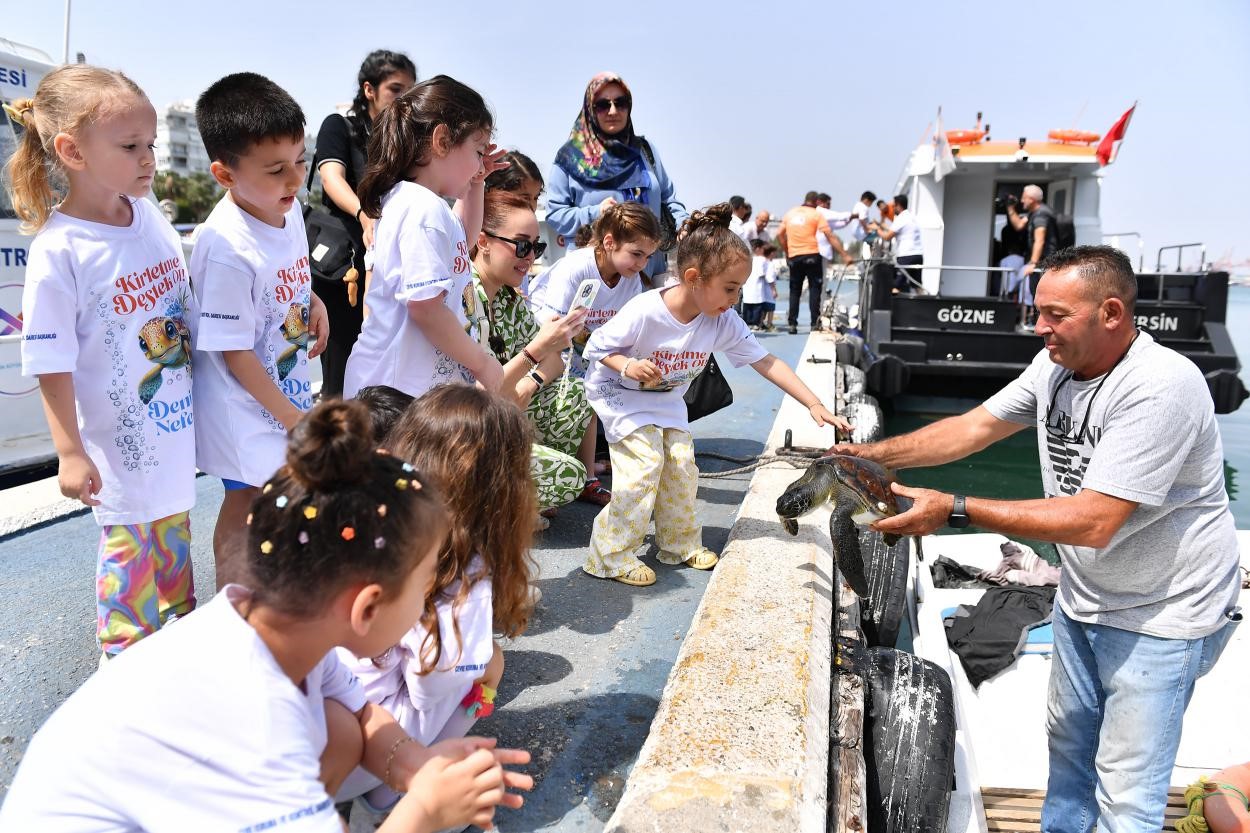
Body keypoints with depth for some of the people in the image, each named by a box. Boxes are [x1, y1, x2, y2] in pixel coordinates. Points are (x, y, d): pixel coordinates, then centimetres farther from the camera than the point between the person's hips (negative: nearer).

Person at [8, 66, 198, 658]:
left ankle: (184, 622, 43)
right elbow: (52, 364, -16)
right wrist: (70, 452, -15)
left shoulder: (150, 215, -2)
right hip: (120, 436, -6)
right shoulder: (58, 250, -20)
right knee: (128, 543, 10)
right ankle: (124, 656, 31)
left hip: (176, 420, 6)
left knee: (173, 528, 23)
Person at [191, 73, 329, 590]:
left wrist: (313, 301, -3)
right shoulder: (227, 249, -29)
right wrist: (293, 418, -16)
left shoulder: (288, 209, -5)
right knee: (245, 509, 8)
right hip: (247, 406, -8)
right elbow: (235, 354, -23)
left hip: (290, 387, 8)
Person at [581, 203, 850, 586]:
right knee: (645, 463, -17)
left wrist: (814, 405, -19)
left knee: (681, 462, 1)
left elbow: (766, 362, -14)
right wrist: (627, 365, -39)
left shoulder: (724, 322, -17)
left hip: (667, 400, 6)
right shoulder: (643, 312, -32)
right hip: (620, 395, -6)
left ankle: (681, 543, 22)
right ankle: (612, 555, -5)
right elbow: (597, 345, -19)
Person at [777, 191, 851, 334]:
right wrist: (844, 255, -7)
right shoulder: (816, 214, -2)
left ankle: (792, 324, 7)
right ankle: (815, 324, -5)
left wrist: (786, 252, 17)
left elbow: (779, 234, 9)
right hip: (811, 256, -4)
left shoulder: (790, 213, 11)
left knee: (794, 291, 10)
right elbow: (830, 237, -7)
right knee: (814, 289, 2)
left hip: (794, 257, 4)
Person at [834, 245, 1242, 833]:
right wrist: (873, 455, -11)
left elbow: (1094, 522, -33)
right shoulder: (1055, 366, -4)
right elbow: (974, 426, 1)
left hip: (1160, 615, -8)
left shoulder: (1160, 388, -29)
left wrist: (954, 510, -34)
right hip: (1083, 597, 8)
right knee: (1068, 740, 24)